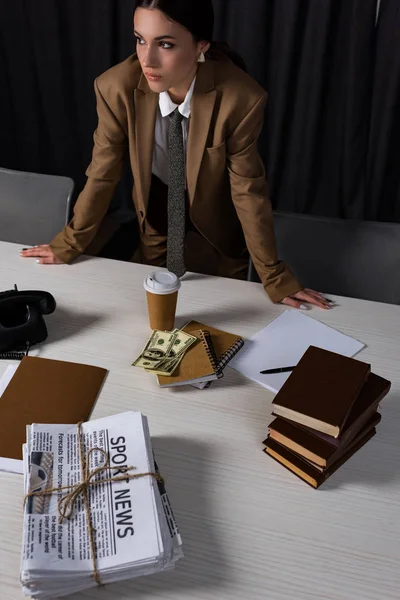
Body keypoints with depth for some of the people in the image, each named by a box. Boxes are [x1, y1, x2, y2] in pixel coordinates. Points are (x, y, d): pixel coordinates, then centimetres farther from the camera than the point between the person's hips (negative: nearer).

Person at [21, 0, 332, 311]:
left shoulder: (240, 98, -31)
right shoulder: (116, 88, -26)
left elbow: (247, 189, -21)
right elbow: (103, 174, -13)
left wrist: (274, 276, -15)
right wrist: (69, 244, -4)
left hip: (217, 227, -1)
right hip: (156, 217, 2)